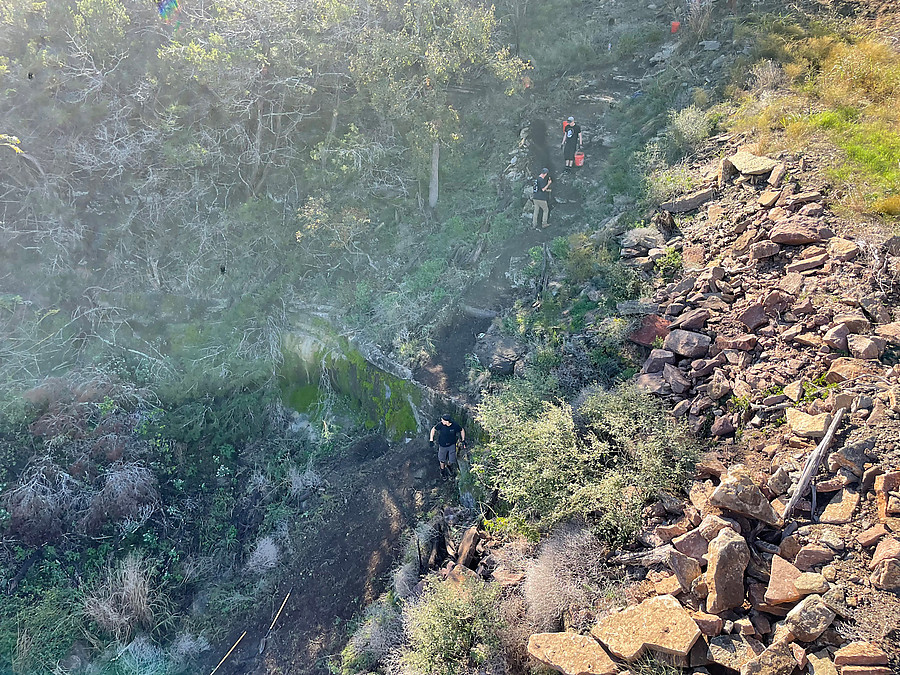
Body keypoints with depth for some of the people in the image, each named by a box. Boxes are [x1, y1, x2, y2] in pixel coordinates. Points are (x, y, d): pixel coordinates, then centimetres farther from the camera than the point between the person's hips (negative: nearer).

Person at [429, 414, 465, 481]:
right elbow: (433, 429, -5)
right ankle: (442, 472, 46)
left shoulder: (455, 425, -23)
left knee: (452, 461, 4)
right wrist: (431, 440, -8)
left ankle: (448, 466, 42)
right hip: (442, 445, 0)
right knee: (442, 460, 16)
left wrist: (463, 441, -3)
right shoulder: (440, 424, -24)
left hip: (452, 445, 0)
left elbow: (462, 430, -3)